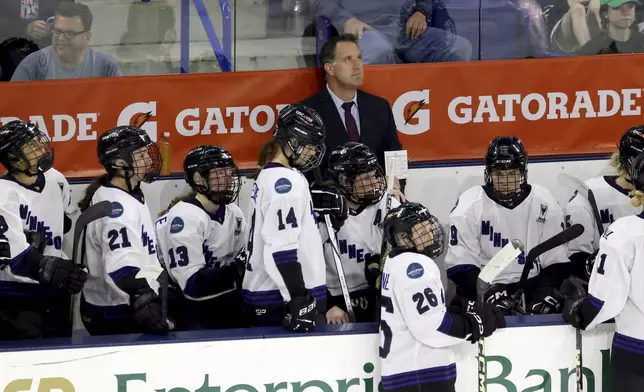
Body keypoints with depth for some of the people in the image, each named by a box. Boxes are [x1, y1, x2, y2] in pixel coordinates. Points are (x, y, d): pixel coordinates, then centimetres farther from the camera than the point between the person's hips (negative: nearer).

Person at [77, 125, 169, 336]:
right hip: (116, 318, -11)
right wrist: (144, 299, -45)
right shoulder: (116, 205, -22)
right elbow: (123, 266, -34)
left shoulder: (129, 196, 11)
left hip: (129, 310, 11)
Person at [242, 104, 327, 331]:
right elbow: (282, 248, -22)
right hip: (281, 301, -10)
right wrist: (300, 301, -23)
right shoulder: (286, 180, -13)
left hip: (264, 296, 10)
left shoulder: (268, 176, 17)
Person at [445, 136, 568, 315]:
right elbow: (460, 267, -9)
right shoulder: (469, 206, -8)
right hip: (481, 290, -2)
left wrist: (545, 293, -16)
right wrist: (491, 294, -23)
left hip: (531, 289, 2)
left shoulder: (545, 204, -1)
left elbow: (556, 263, 2)